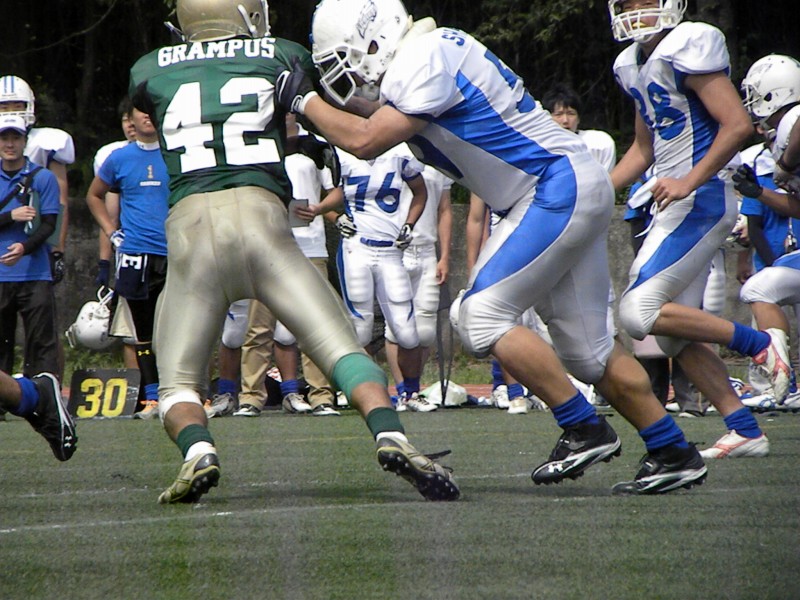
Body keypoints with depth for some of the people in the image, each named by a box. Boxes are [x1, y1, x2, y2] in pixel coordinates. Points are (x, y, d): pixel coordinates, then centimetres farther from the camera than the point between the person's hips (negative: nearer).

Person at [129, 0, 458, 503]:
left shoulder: (150, 71, 18)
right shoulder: (281, 57, 16)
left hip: (189, 222, 1)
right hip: (259, 212, -1)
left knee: (179, 382, 10)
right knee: (339, 346, 0)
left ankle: (198, 453, -21)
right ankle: (391, 435, -24)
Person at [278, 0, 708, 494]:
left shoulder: (427, 62, -17)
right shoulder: (425, 59, 12)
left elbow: (365, 141, -18)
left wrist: (305, 100, -5)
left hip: (559, 188, -10)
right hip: (579, 191, 10)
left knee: (484, 316, -12)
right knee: (587, 348, 11)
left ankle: (585, 430, -8)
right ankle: (674, 454, 16)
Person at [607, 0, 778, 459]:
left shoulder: (686, 48, -13)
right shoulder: (632, 65, 15)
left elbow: (738, 125, -19)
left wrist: (690, 181, -24)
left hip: (701, 201, -10)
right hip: (678, 205, 10)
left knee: (640, 313, -15)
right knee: (674, 333, 7)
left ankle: (760, 344, -8)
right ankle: (746, 430, 8)